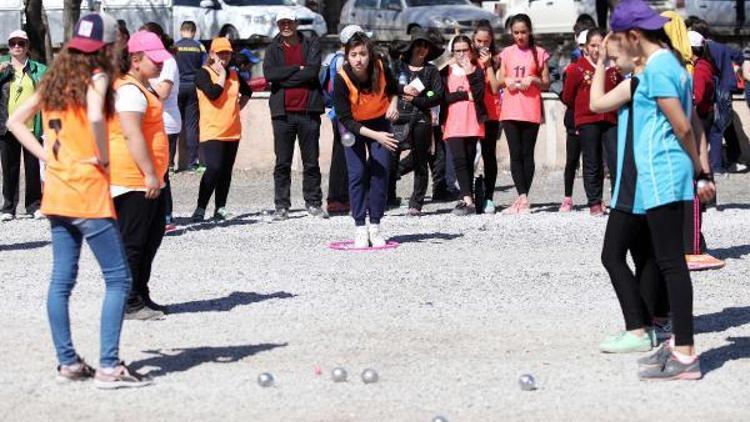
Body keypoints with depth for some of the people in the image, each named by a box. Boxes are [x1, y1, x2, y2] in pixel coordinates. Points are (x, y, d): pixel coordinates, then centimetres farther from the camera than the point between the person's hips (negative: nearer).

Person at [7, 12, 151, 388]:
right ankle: (109, 367, -8)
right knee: (118, 279, -3)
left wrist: (46, 155, 8)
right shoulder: (96, 78, -9)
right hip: (88, 193, -7)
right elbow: (95, 116, -29)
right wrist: (103, 157, -15)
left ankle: (68, 362, 15)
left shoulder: (54, 81, 11)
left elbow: (15, 122, 13)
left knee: (61, 281, 10)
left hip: (56, 194, 8)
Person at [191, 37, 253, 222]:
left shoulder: (234, 75, 13)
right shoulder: (203, 73, -5)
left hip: (232, 132, 6)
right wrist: (222, 74, -9)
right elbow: (213, 93, -21)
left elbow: (247, 92, 32)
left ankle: (220, 208, 14)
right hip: (212, 131, -6)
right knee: (214, 169, -17)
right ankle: (200, 209, -12)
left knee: (226, 171, 7)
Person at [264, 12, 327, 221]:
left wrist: (284, 78, -9)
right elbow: (269, 73, -9)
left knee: (311, 161, 5)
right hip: (282, 112, 0)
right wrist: (298, 68, -11)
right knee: (282, 163, 1)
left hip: (308, 110, 0)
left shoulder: (311, 44, 6)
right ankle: (281, 206, 4)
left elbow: (313, 71, -10)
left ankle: (313, 203, 12)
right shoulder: (273, 49, 9)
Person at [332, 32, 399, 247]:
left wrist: (393, 104, -18)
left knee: (380, 171, -4)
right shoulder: (341, 79, -30)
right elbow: (345, 119, -28)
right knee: (357, 173, -9)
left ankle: (375, 226, 2)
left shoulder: (381, 68, -22)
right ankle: (360, 228, -4)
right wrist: (375, 135, -38)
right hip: (354, 126, -2)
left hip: (380, 122, 2)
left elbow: (393, 88, 3)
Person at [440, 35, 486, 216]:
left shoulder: (477, 71, 10)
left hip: (472, 123, 1)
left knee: (469, 162, 3)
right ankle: (468, 200, -19)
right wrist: (465, 95, -7)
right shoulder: (446, 72, 9)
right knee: (459, 159, -14)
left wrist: (470, 73, -9)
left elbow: (479, 95, -5)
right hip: (453, 124, -1)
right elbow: (444, 97, -3)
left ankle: (466, 199, 9)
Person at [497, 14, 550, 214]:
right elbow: (499, 82, 15)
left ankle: (522, 199, 4)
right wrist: (506, 80, -7)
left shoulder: (539, 53, 3)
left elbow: (546, 84, 6)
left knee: (527, 154, 1)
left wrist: (532, 79, -13)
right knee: (515, 154, -4)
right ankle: (523, 198, -7)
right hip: (510, 110, 2)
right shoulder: (507, 53, 10)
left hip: (531, 111, -2)